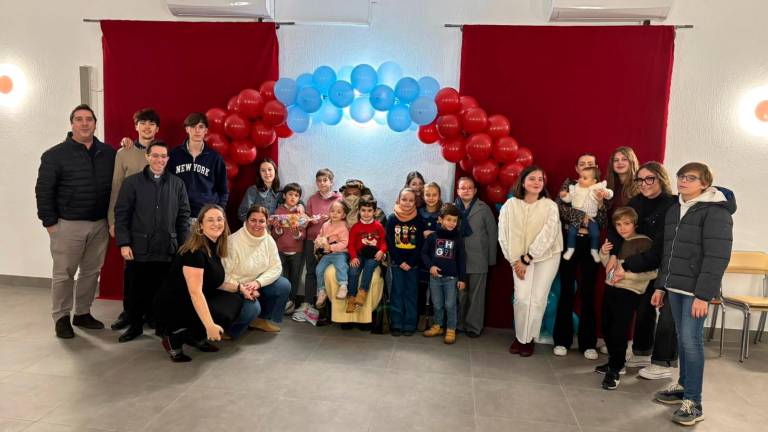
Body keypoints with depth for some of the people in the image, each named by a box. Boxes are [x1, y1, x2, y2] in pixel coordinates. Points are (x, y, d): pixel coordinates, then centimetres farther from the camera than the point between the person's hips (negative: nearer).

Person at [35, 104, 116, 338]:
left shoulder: (108, 153, 6)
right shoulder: (55, 155, -3)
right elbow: (43, 191, -4)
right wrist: (50, 222, -7)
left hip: (100, 224, 3)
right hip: (68, 225, -3)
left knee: (91, 272, 11)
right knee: (64, 274, 4)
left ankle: (83, 313, 25)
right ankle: (61, 318, 16)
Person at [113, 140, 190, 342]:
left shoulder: (177, 184, 7)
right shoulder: (132, 182, 3)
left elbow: (183, 216, 8)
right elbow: (121, 214, 0)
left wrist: (183, 245, 3)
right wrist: (124, 243, -7)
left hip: (168, 250, 1)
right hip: (138, 248, -1)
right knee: (135, 291, 6)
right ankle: (135, 325, 24)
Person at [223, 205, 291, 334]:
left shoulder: (269, 240, -4)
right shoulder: (233, 242, -21)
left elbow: (276, 268, -5)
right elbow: (223, 275, -21)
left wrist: (258, 282, -22)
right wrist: (242, 289, -30)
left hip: (257, 285, 7)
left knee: (284, 285, -12)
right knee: (252, 308, -32)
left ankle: (263, 319, 9)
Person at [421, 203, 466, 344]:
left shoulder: (457, 238, -3)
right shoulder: (432, 236, -2)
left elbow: (461, 260, 0)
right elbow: (424, 253, 5)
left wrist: (462, 278, -2)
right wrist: (430, 266, -11)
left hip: (451, 277, -1)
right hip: (435, 276, 1)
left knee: (450, 305, 2)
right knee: (437, 304, 13)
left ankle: (451, 330, 15)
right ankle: (437, 326, 29)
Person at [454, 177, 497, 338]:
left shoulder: (484, 208, 3)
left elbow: (492, 233, 3)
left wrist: (492, 258, 0)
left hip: (478, 259, -1)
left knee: (476, 294, 5)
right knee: (459, 293, 7)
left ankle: (474, 326, 15)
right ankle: (458, 323, 21)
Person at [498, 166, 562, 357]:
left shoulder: (550, 206, -6)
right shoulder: (510, 205, -4)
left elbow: (547, 235, -12)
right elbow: (504, 235, -4)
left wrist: (526, 259, -13)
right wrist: (516, 260, -8)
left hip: (546, 257, 0)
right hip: (520, 258, 0)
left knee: (537, 299, -1)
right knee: (522, 298, -7)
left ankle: (529, 339, 16)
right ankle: (520, 337, 13)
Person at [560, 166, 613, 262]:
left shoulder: (598, 188, -5)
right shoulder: (576, 188, 2)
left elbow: (610, 193, -8)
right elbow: (569, 198, 9)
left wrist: (606, 193, -31)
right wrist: (564, 195, -12)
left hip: (591, 217, -1)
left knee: (595, 233, -4)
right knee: (571, 231, -8)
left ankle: (594, 250, 20)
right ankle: (570, 249, 13)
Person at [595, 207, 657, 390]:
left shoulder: (644, 242, -10)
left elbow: (652, 272, -17)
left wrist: (626, 274, -21)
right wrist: (604, 253, 1)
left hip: (630, 292, -7)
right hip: (611, 288, 7)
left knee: (619, 330, -9)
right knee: (607, 327, 14)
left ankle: (615, 371, 4)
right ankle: (615, 363, 31)